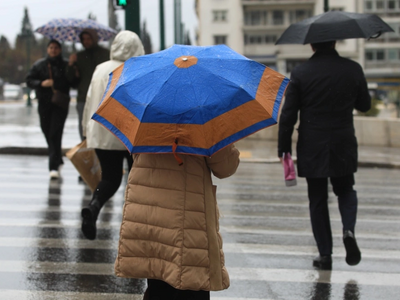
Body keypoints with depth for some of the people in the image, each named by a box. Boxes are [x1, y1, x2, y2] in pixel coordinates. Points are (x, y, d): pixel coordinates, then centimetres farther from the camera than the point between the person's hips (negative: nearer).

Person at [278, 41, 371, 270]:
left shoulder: (300, 73, -8)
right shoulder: (353, 69, -4)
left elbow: (288, 115, -7)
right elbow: (365, 105, 8)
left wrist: (284, 147, 1)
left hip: (312, 148, -1)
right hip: (344, 147, 1)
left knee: (318, 200, 9)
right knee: (346, 191, 21)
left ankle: (325, 254, 9)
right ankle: (349, 229, -6)